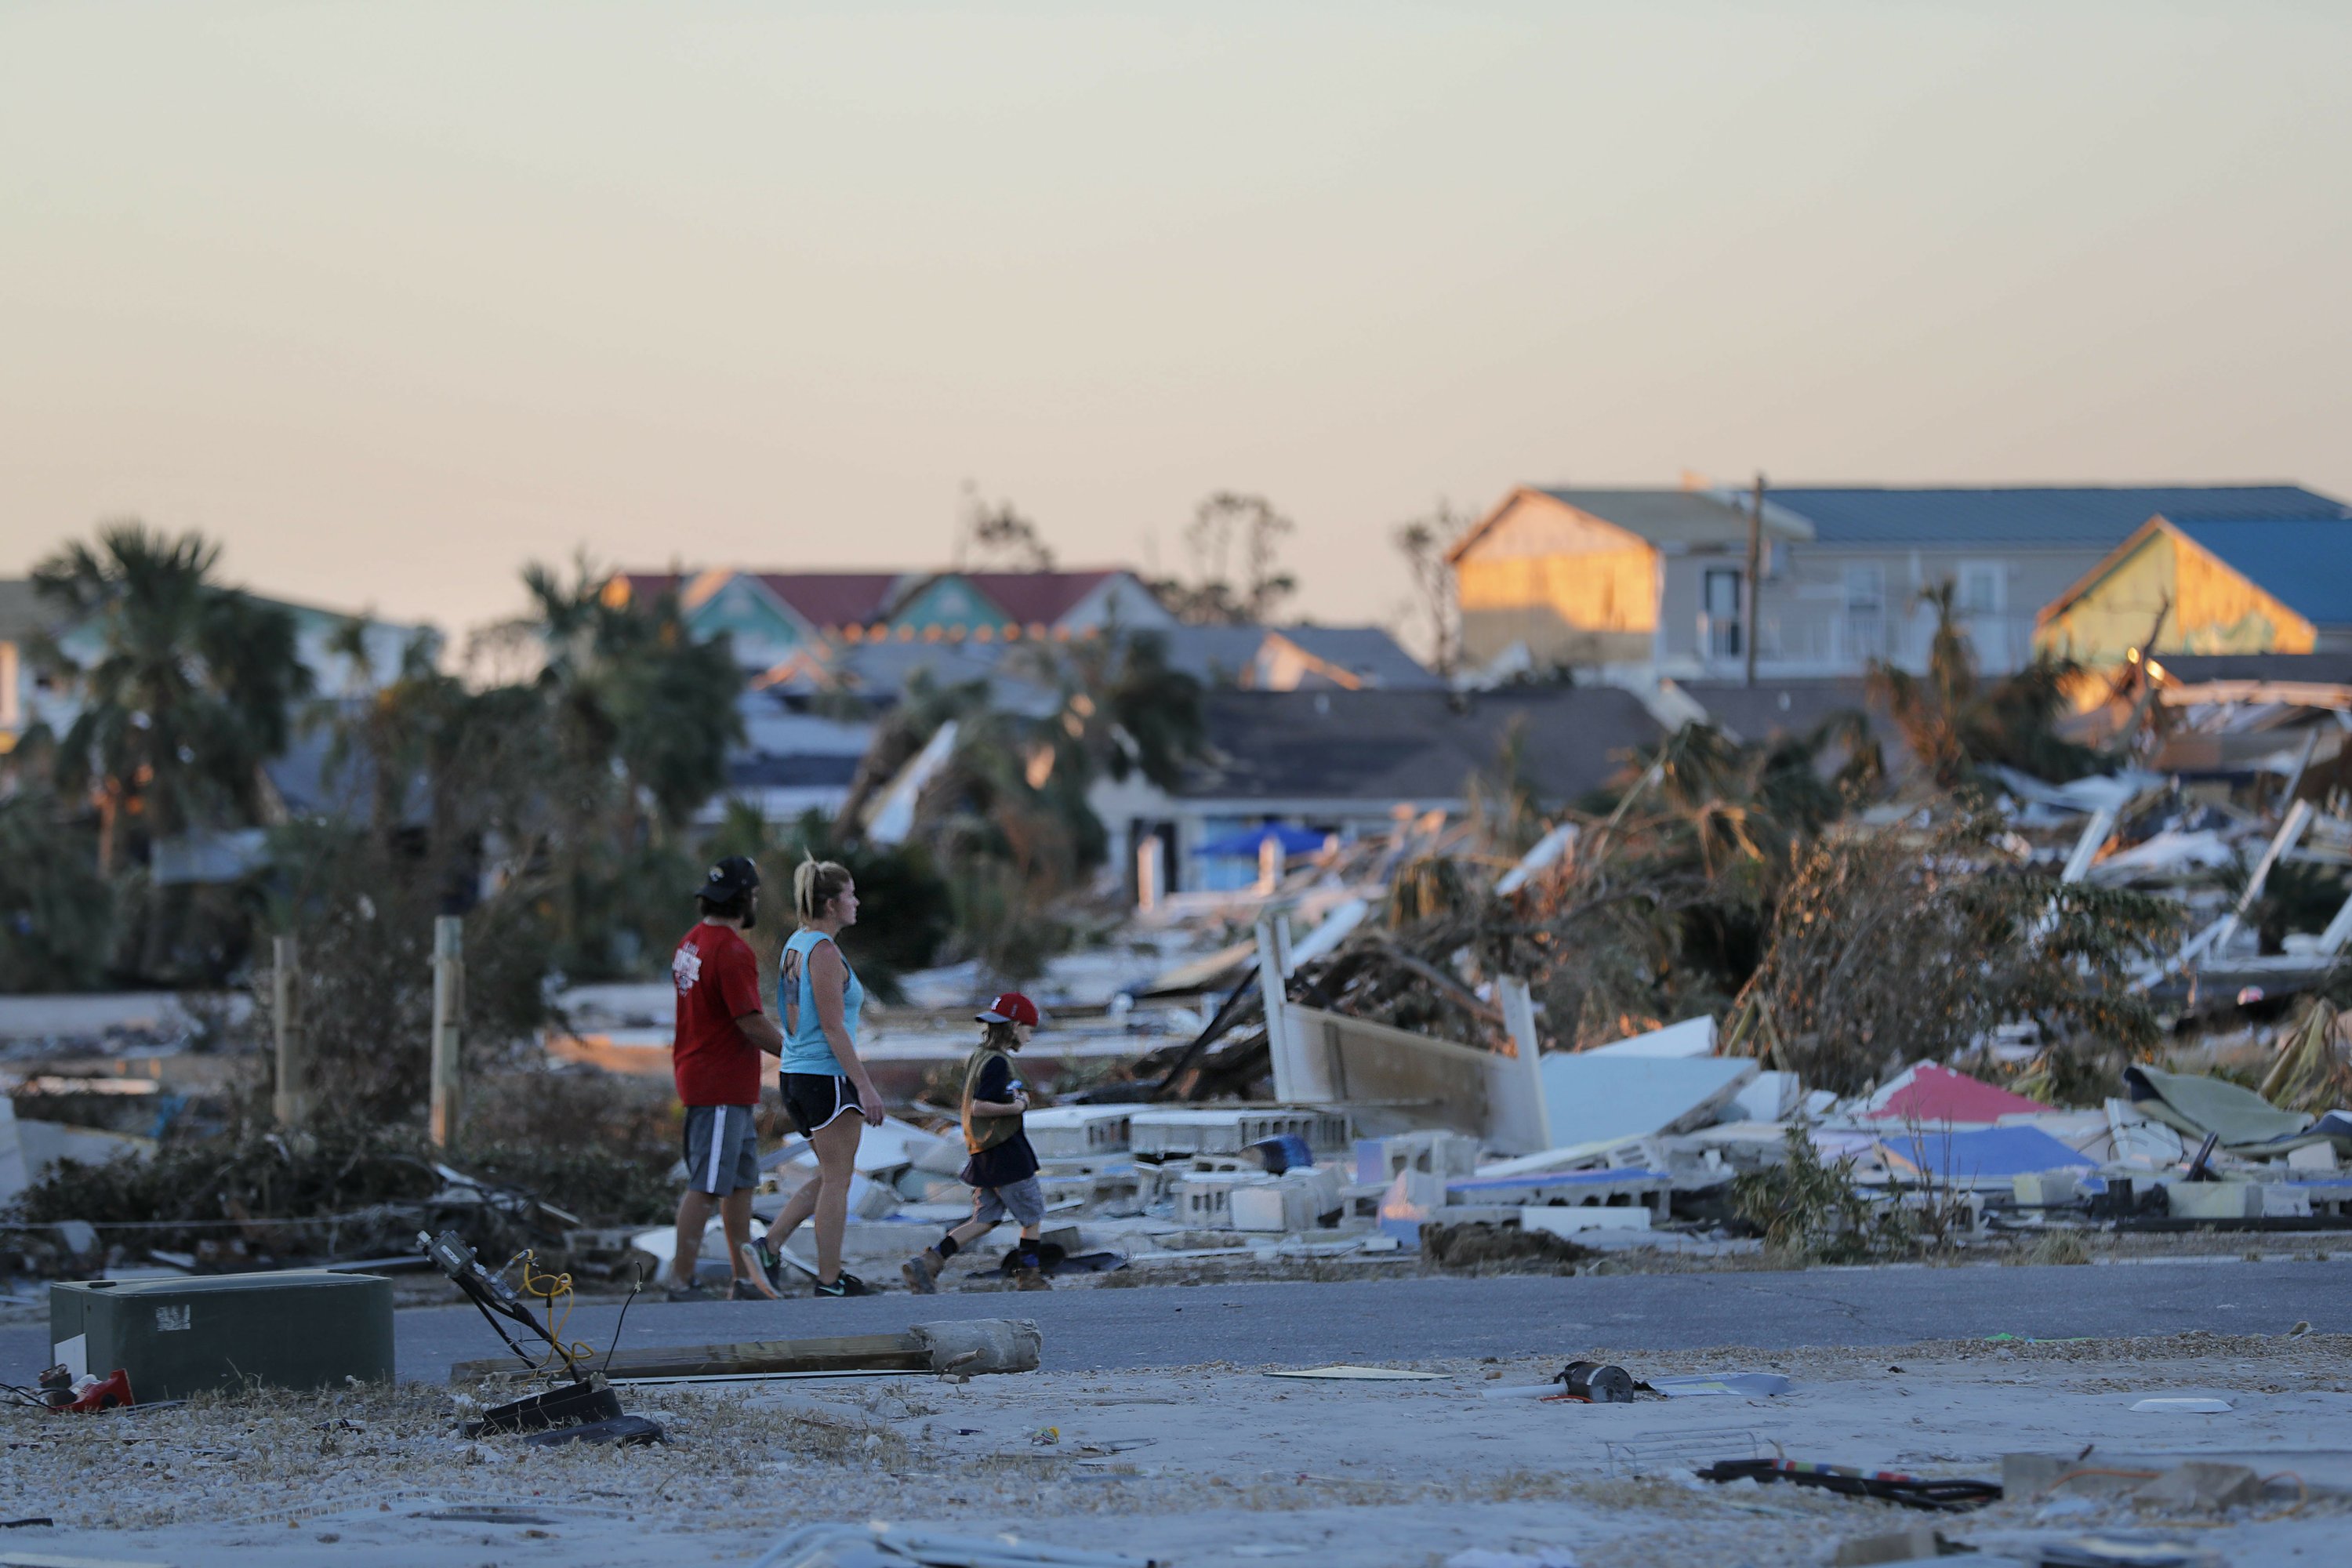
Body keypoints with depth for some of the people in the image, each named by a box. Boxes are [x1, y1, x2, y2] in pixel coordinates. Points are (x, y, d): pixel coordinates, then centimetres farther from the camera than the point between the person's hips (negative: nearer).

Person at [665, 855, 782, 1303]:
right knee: (706, 1186, -7)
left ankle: (745, 1280, 17)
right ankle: (682, 1283, -5)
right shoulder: (731, 950, -18)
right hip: (721, 1089, -10)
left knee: (741, 1182, 14)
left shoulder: (692, 942, 13)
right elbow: (751, 1023, -19)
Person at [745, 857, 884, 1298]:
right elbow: (833, 1028, -19)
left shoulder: (795, 945, 12)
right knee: (837, 1181, 1)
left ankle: (770, 1248, 7)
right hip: (828, 1076, -9)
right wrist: (865, 1086, -18)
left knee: (830, 1177, 17)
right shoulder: (824, 951, -16)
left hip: (797, 1075, 9)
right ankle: (829, 1280, 7)